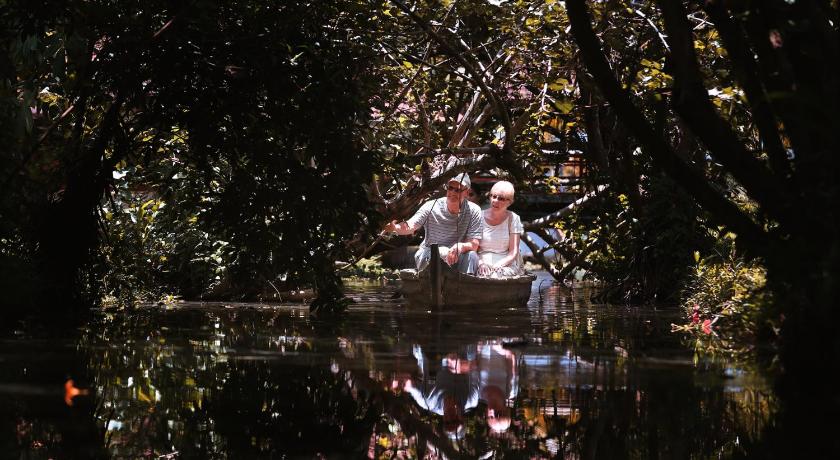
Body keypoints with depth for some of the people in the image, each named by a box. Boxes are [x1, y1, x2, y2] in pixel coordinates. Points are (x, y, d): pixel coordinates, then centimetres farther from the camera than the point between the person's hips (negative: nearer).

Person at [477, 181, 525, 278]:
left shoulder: (513, 219, 7)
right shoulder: (480, 217, 8)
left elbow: (513, 253, 3)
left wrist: (498, 265, -15)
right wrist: (480, 263, -14)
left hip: (506, 265, -1)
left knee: (496, 276, -34)